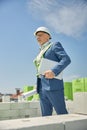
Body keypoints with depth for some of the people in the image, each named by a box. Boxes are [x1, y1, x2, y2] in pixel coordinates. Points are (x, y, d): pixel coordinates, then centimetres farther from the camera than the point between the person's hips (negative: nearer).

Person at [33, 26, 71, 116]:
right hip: (42, 87, 8)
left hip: (53, 85, -8)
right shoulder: (41, 52, 25)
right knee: (46, 116, 6)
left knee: (62, 114, -5)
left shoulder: (55, 45, 3)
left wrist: (54, 71, -25)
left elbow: (66, 59, -11)